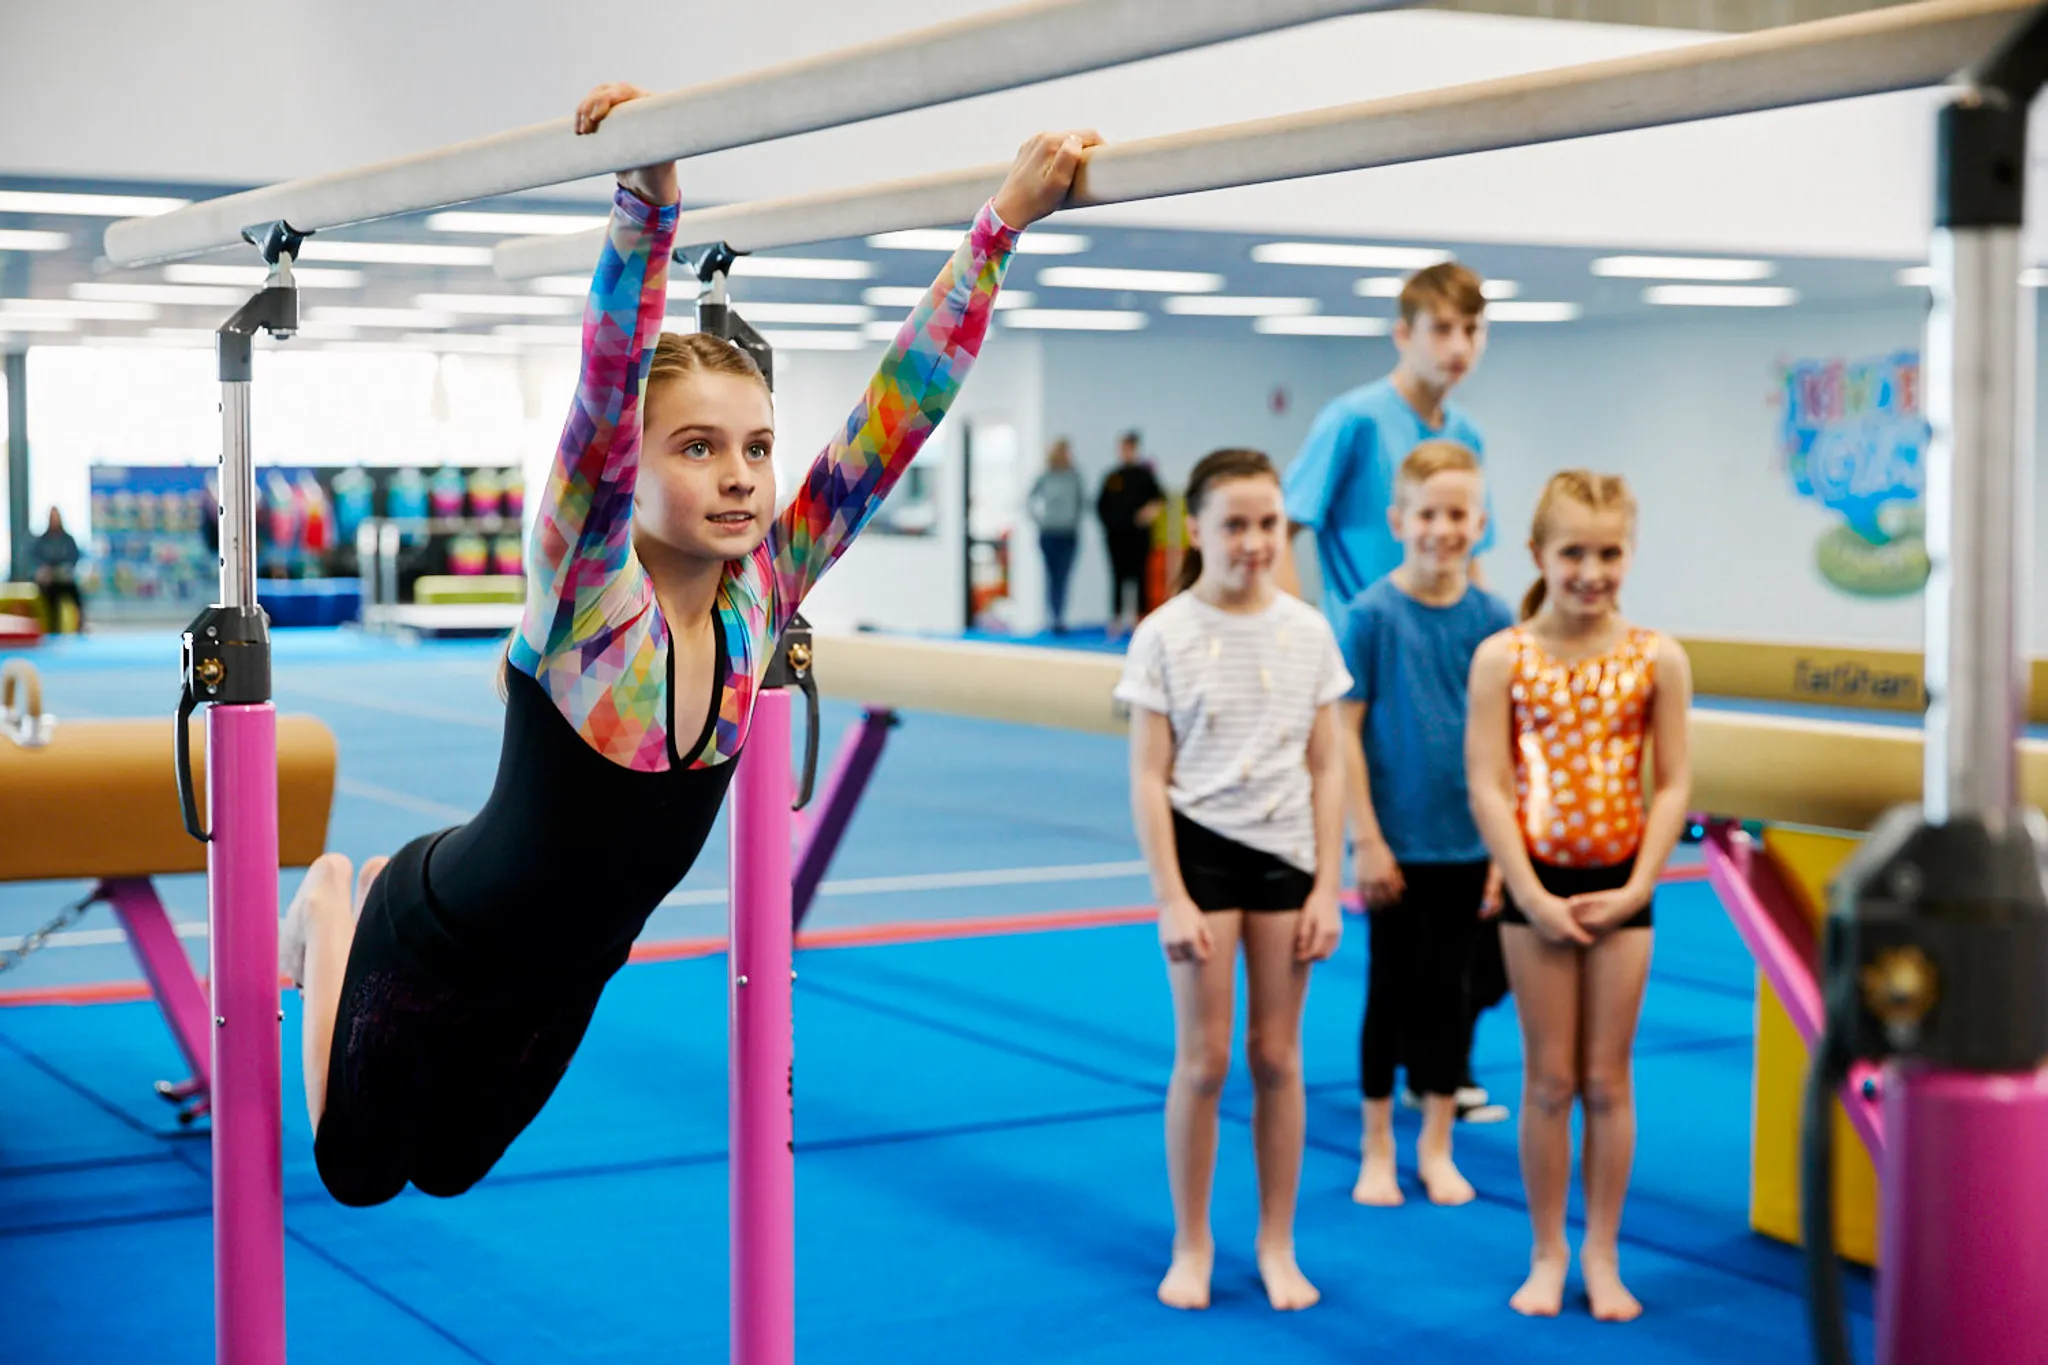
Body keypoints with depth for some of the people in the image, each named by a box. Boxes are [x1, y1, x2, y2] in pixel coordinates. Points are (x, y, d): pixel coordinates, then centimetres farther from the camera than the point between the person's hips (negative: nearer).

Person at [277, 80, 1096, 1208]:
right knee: (356, 1174, 19)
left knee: (450, 1169, 27)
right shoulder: (588, 587, -30)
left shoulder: (766, 589, -17)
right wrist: (644, 201, -63)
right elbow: (604, 394, -47)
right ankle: (334, 906, 38)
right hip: (438, 945, -5)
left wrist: (1006, 219, -29)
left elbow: (904, 400, -22)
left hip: (566, 972, 5)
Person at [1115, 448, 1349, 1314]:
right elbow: (1148, 777, -6)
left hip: (1285, 854, 2)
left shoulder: (1308, 633, 1)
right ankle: (1192, 1244, 16)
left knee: (1277, 1057, 8)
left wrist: (1327, 887, 0)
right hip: (1200, 849, -2)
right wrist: (1172, 899, -10)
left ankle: (1277, 1245, 20)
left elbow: (1327, 768, 5)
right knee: (1203, 1059, 1)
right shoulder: (1165, 636, -6)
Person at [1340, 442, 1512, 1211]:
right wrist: (1367, 840, -11)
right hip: (1396, 842, -2)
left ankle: (1436, 1147, 24)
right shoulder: (1373, 614, -9)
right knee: (1391, 990, 8)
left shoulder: (1492, 618, -1)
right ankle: (1377, 1150, 22)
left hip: (1466, 842, 2)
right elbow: (1346, 731, -8)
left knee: (1448, 990, 11)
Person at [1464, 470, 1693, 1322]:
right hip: (1537, 885, -1)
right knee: (1548, 1078, 6)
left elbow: (1673, 783, -2)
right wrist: (1532, 895, -13)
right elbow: (1487, 786, -8)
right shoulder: (1503, 658, -6)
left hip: (1620, 888, 1)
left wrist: (1635, 889, -9)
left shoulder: (1656, 659, -2)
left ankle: (1601, 1254, 18)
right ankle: (1547, 1254, 17)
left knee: (1607, 1078, 7)